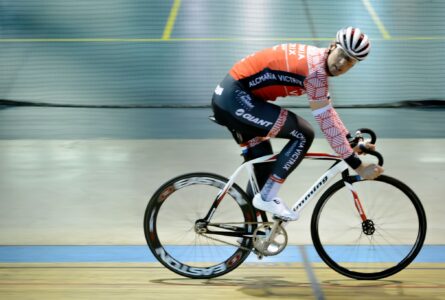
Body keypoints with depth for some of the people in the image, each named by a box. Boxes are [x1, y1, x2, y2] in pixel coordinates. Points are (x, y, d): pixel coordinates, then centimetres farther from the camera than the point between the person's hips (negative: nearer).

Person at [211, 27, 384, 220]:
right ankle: (267, 197, -6)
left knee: (263, 166, 17)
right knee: (303, 134, -12)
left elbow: (328, 110, 22)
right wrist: (358, 166, -19)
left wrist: (352, 142, 19)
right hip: (235, 98, -10)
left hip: (227, 99, 10)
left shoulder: (317, 59, 11)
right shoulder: (315, 69, -20)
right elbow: (326, 122, -21)